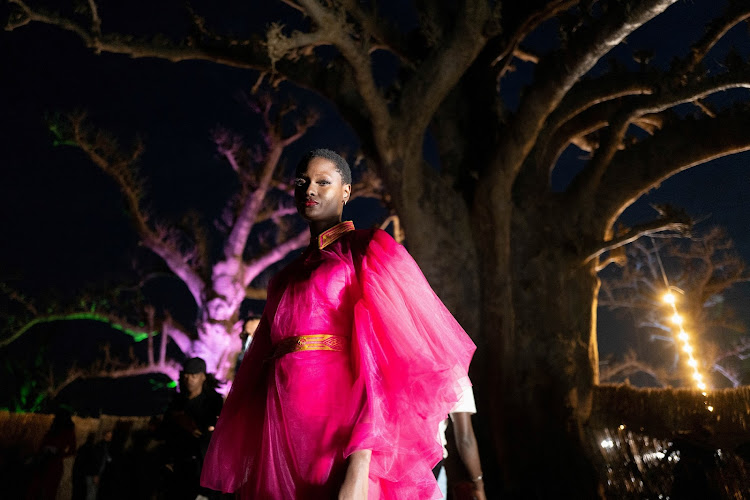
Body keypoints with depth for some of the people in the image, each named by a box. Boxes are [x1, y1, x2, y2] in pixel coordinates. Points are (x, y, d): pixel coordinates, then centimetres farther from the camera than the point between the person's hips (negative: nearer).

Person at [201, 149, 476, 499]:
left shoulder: (367, 249, 0)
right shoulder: (288, 276, 19)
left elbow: (387, 356, -12)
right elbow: (264, 360, 16)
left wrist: (360, 464, -22)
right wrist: (242, 470, 10)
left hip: (340, 425, -5)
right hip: (282, 434, 6)